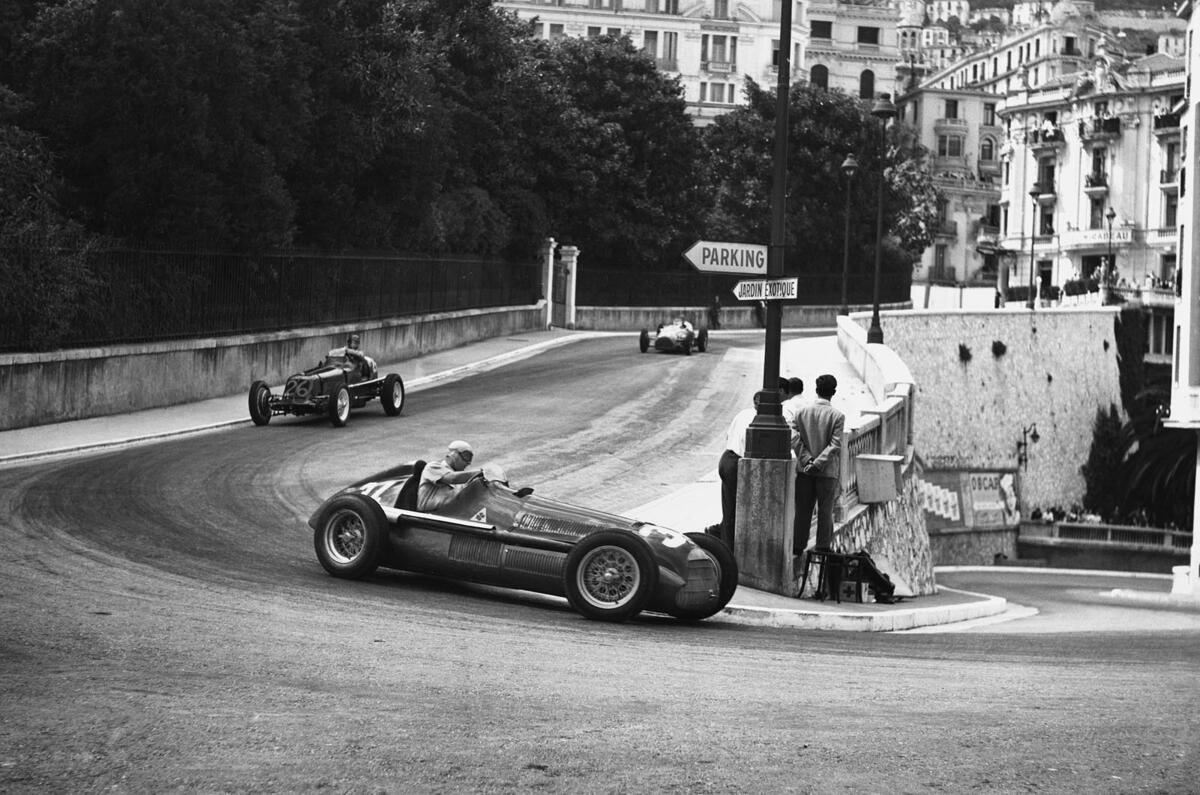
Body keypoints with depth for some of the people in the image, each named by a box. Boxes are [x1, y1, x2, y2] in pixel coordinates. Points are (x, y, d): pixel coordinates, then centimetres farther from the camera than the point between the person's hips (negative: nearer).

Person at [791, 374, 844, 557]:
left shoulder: (802, 411, 1)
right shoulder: (837, 416, -8)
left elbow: (795, 439, -6)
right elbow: (835, 445, -14)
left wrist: (807, 460, -10)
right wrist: (818, 463, -14)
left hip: (804, 469, 3)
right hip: (827, 472, -2)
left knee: (802, 511, 9)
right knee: (825, 511, 6)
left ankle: (798, 548, 11)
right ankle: (823, 548, 6)